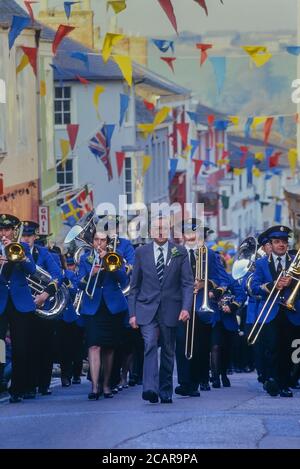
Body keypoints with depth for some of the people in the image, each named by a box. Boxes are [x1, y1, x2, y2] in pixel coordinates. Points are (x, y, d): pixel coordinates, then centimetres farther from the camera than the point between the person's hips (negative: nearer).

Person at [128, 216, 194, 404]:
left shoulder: (180, 253, 4)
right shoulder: (141, 253, 7)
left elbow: (188, 283, 2)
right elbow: (134, 285, 10)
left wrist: (186, 307, -12)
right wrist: (133, 313, 4)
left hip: (170, 310, 1)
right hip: (147, 309, -1)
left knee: (168, 351, 7)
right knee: (150, 345, -19)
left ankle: (165, 392, 18)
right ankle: (150, 389, -30)